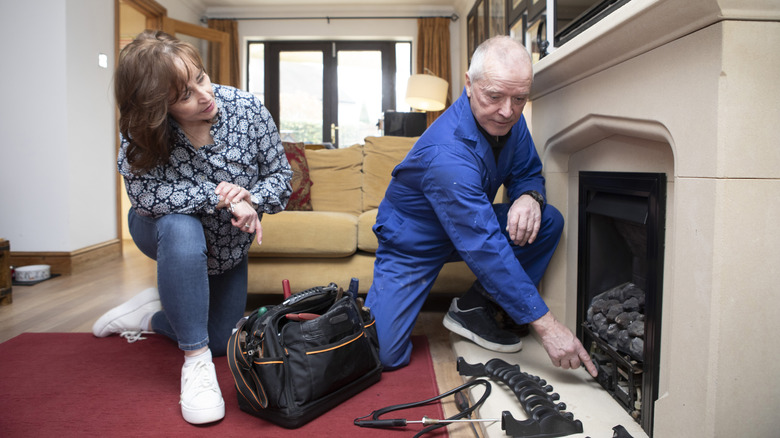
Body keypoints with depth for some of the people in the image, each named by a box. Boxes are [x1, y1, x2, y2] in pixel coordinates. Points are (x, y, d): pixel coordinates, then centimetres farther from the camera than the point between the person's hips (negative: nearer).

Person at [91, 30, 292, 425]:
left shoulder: (247, 108, -25)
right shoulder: (142, 132, -26)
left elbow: (280, 173, -17)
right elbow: (144, 193, -36)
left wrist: (251, 201, -36)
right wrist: (216, 195, -40)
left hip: (227, 246, 3)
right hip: (166, 233, -3)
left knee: (222, 340, 8)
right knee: (181, 227, -42)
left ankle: (149, 315, 35)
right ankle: (195, 361, -27)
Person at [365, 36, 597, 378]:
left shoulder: (508, 120, -11)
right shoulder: (447, 154, -36)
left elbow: (528, 172, 4)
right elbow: (486, 250, -38)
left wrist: (529, 197, -23)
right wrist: (546, 326, -36)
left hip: (470, 225, 7)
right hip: (412, 243, -7)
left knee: (549, 221, -15)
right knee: (385, 355, -18)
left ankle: (472, 310, -5)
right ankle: (372, 298, 17)